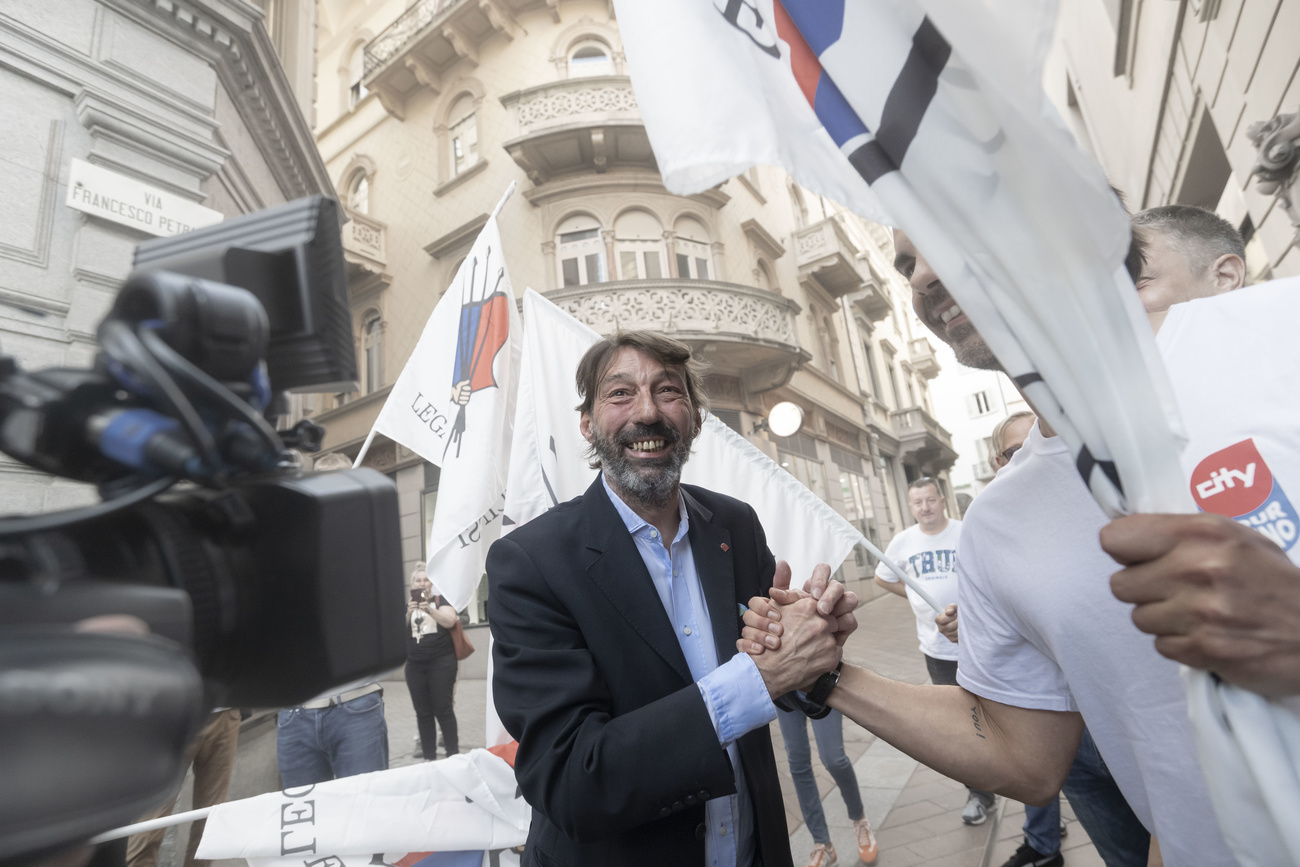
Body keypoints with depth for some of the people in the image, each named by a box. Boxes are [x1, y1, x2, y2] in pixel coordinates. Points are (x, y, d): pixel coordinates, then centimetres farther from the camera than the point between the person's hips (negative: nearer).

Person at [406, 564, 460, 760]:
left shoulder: (440, 601, 3)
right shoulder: (406, 606, 11)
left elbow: (450, 621, -12)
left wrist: (430, 610, -26)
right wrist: (408, 614, -19)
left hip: (441, 663, -3)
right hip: (415, 666, 3)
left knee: (443, 709, -3)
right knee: (423, 712, 7)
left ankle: (453, 754, 4)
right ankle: (428, 755, 16)